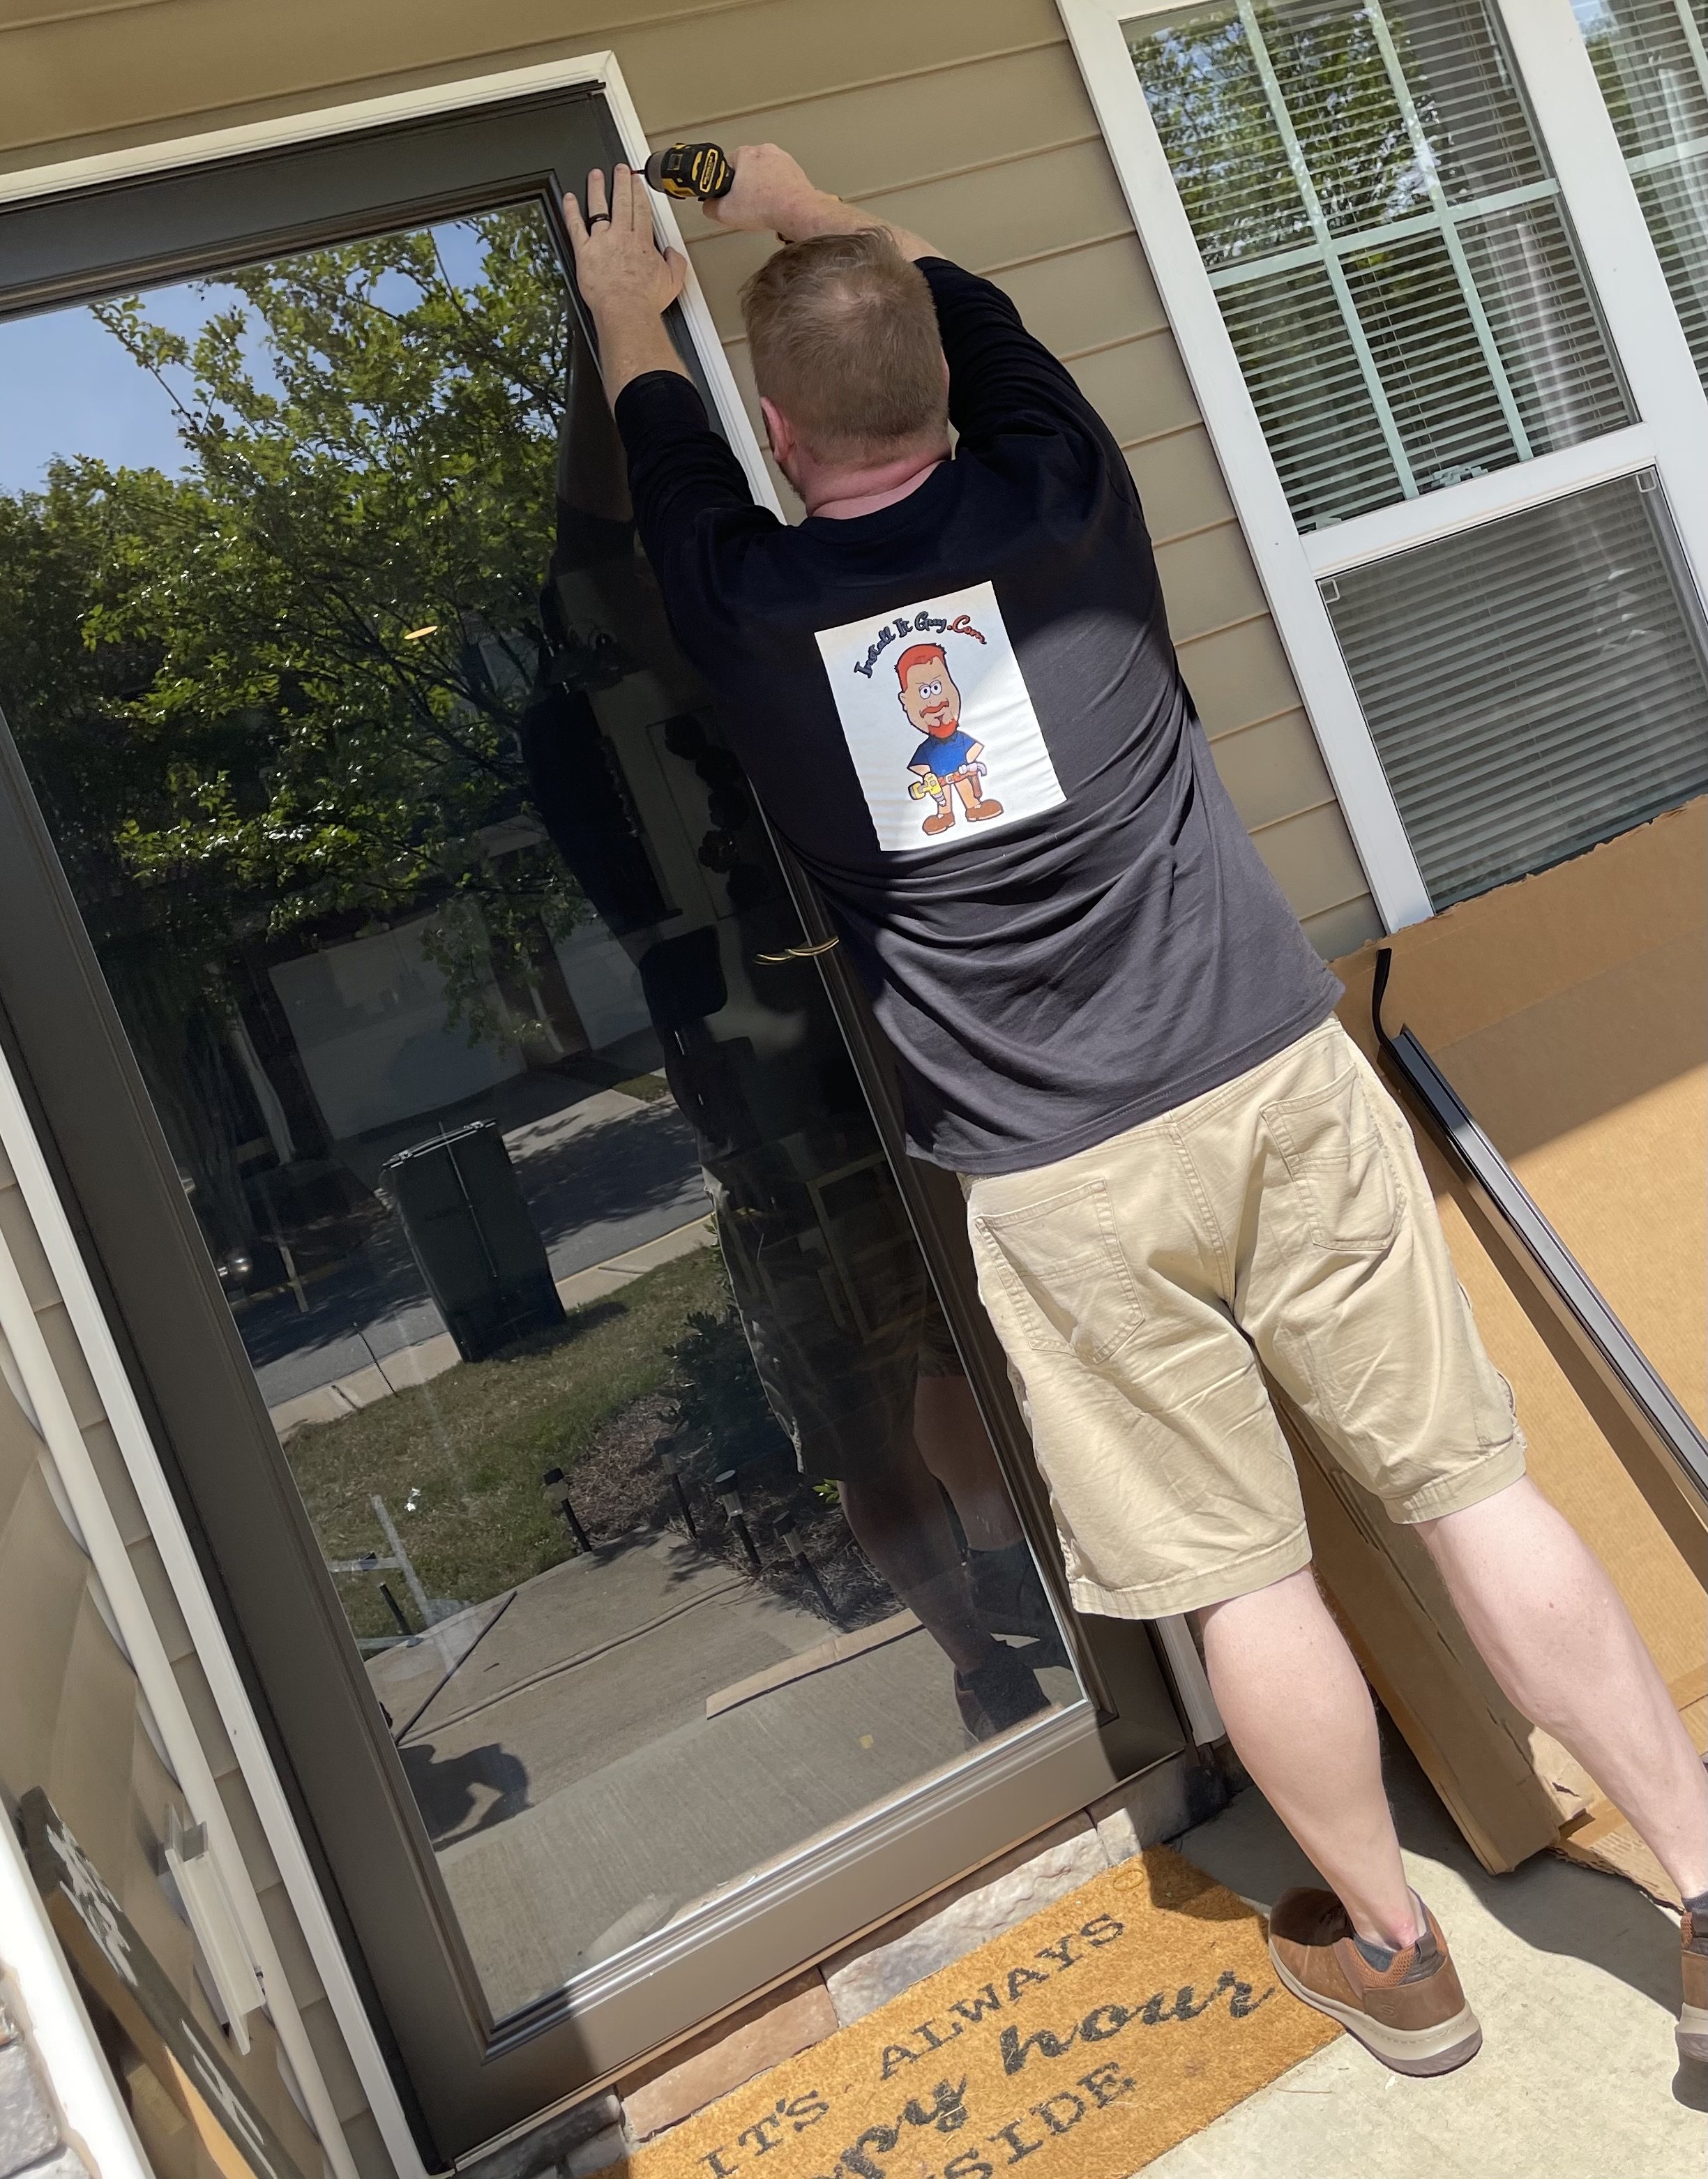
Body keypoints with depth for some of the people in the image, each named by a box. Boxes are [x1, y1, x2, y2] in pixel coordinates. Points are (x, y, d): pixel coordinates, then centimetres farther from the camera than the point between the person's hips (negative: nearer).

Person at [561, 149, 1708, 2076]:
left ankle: (1390, 1950, 31)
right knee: (1473, 1486, 11)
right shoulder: (1060, 497, 2)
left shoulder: (745, 604, -2)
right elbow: (974, 315, 24)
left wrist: (627, 302, 43)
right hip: (1279, 1072, 2)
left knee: (1242, 1572, 11)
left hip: (1059, 1177, -2)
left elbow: (665, 449, 22)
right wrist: (811, 214, 41)